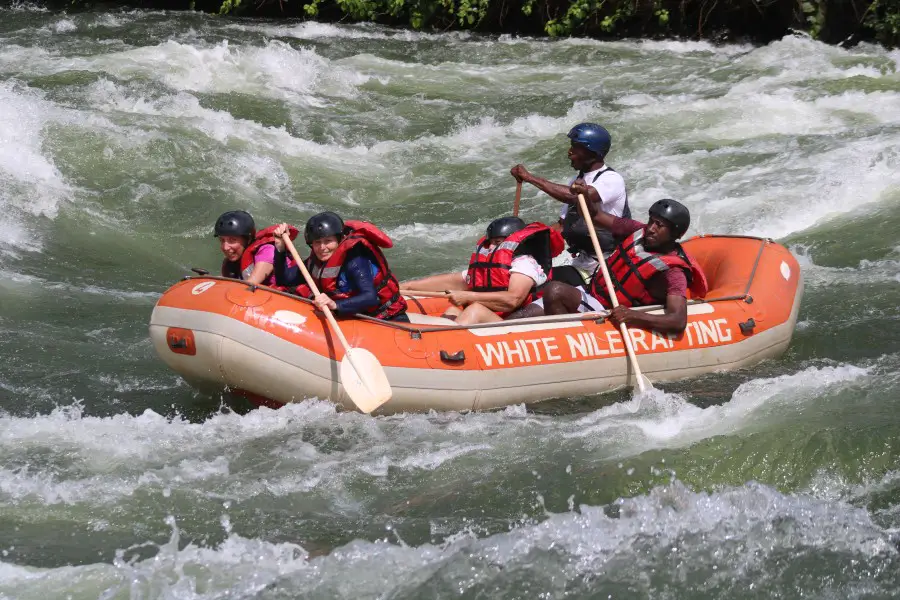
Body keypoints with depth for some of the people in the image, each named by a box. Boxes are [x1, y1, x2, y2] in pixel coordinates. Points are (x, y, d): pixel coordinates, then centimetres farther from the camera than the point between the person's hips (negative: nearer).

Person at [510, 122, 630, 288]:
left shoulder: (612, 180, -12)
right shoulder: (576, 181, 15)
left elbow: (574, 196, -28)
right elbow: (562, 226, 20)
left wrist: (530, 178, -22)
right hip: (581, 266, 8)